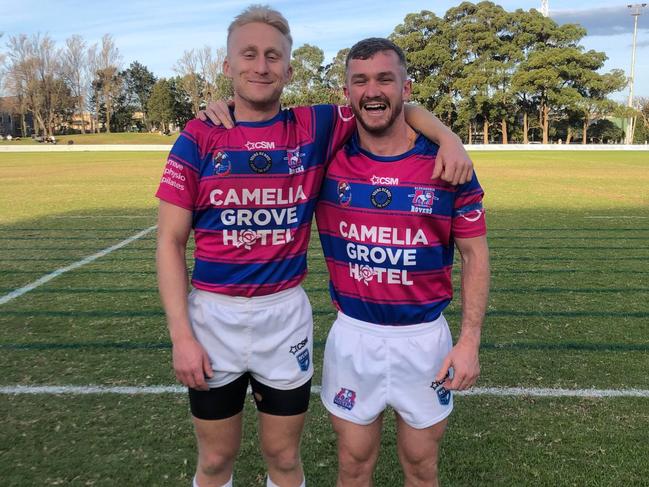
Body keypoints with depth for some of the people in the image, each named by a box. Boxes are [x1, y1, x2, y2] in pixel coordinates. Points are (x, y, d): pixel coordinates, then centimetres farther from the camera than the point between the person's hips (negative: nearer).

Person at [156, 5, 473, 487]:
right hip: (213, 314, 0)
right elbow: (170, 243, -4)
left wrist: (447, 136, -12)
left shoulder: (315, 128, -2)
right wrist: (181, 334, -10)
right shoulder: (199, 138, -4)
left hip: (286, 315, 1)